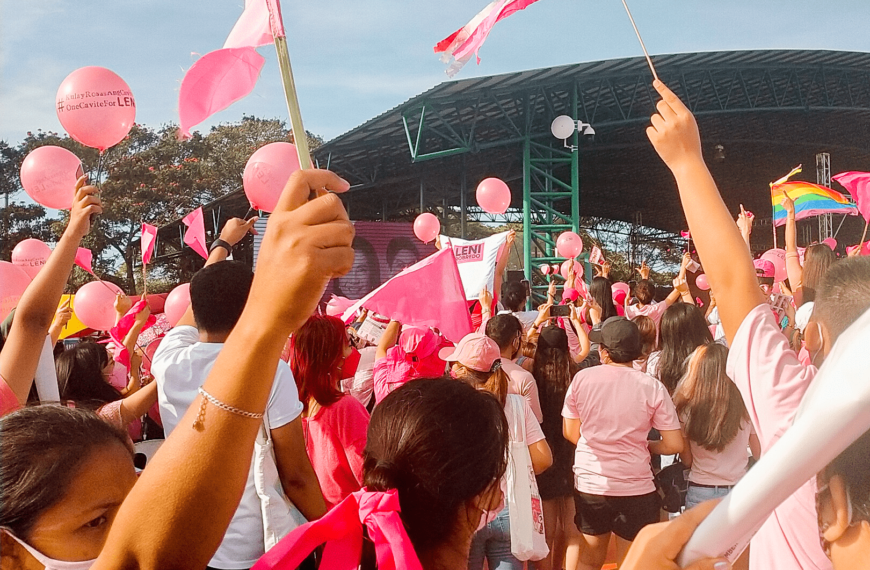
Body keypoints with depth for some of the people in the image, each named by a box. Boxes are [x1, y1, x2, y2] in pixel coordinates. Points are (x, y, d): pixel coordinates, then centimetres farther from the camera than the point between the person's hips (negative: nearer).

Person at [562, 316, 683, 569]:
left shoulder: (582, 379, -6)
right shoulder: (652, 387, -10)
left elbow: (571, 433, 4)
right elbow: (674, 445, -9)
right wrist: (645, 446, 9)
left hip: (589, 484, 2)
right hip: (636, 488, -2)